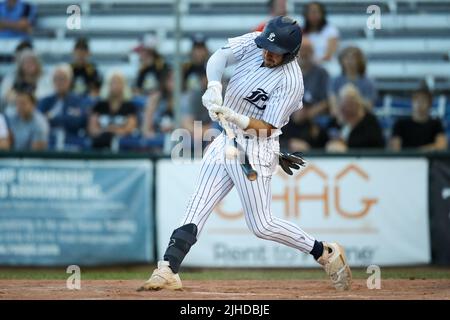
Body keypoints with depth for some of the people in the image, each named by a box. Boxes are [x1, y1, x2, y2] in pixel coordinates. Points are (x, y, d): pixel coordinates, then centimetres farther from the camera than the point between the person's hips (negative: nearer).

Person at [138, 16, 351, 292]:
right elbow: (220, 57, -12)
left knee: (261, 225, -5)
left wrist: (234, 117, -36)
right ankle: (168, 271, -7)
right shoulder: (254, 42, -3)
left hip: (255, 147, -7)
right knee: (198, 207, -2)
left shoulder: (290, 81, -21)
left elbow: (266, 127, -21)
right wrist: (214, 87, -30)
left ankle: (326, 253, 9)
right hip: (227, 140, 7)